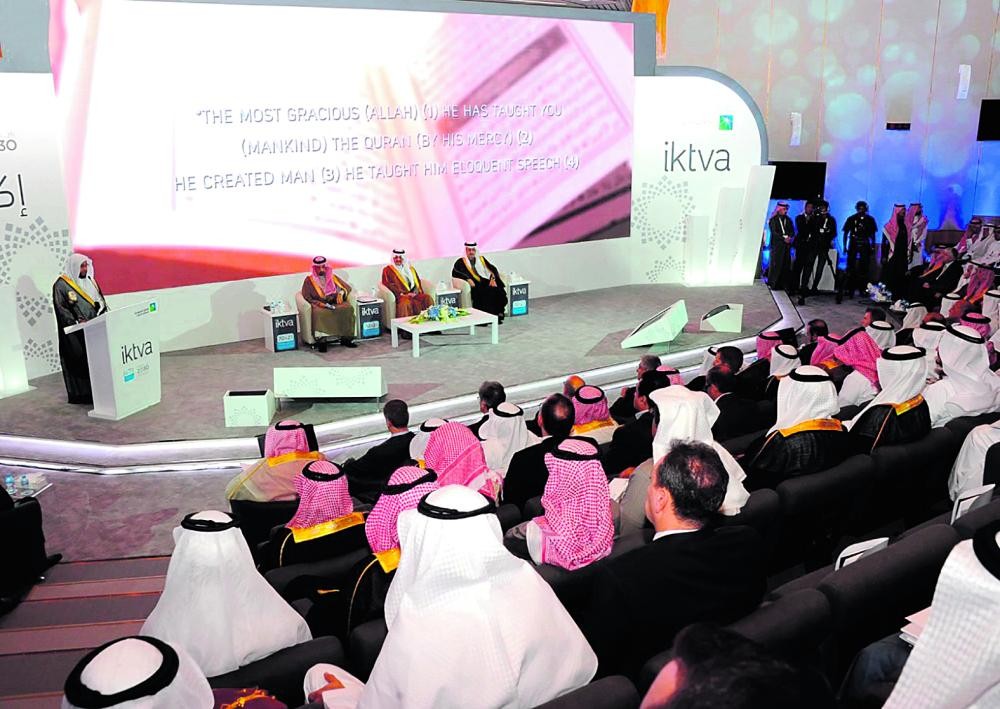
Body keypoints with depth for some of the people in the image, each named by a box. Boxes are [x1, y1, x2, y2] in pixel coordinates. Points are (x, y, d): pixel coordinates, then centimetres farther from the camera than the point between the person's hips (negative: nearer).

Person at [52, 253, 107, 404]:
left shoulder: (89, 280, 14)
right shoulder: (61, 285, -6)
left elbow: (100, 301, 18)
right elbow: (61, 309, -11)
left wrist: (104, 313, 1)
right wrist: (77, 321, -21)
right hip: (75, 332, -6)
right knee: (79, 360, -6)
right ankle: (80, 393, -1)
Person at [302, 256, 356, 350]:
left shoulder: (332, 277, 20)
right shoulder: (309, 280, 11)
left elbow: (347, 287, 19)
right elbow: (306, 297, 0)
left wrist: (341, 293, -5)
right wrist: (321, 304, -14)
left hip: (336, 302, 3)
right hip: (320, 305, -3)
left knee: (348, 308, -28)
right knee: (320, 313, -38)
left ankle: (346, 338, -24)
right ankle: (322, 340, -35)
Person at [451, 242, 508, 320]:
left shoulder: (481, 259, 25)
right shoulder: (461, 262, 12)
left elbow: (492, 268, 17)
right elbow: (454, 273, -4)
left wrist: (493, 278, -4)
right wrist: (468, 279, -17)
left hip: (486, 283, 4)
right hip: (474, 285, -4)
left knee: (498, 291, -27)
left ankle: (499, 314, -23)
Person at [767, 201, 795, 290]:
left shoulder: (788, 220, 16)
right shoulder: (773, 220, 1)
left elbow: (792, 232, 11)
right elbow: (774, 232, -8)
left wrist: (790, 238, -10)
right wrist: (784, 238, -16)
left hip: (786, 245, 5)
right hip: (777, 245, -5)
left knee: (786, 265, -1)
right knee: (776, 264, -7)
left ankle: (783, 284, 1)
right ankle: (773, 283, -1)